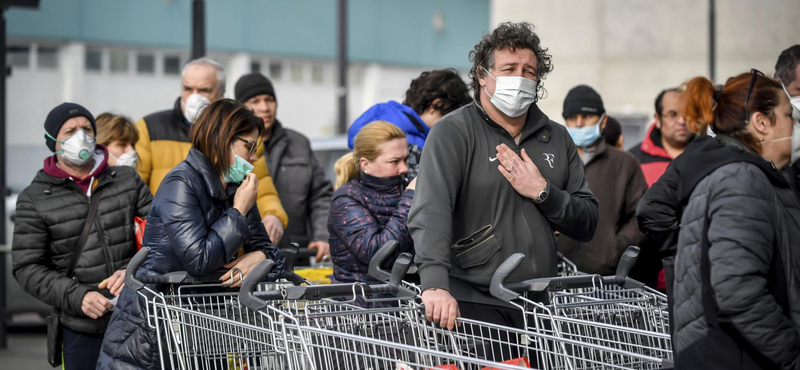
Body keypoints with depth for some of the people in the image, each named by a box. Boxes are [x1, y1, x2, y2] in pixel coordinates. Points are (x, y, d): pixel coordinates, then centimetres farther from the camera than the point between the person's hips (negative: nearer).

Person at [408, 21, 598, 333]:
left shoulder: (556, 138, 14)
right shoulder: (452, 133, -4)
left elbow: (587, 224, 12)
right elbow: (430, 211, -20)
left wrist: (543, 192, -7)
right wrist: (435, 285, -35)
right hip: (475, 306, -5)